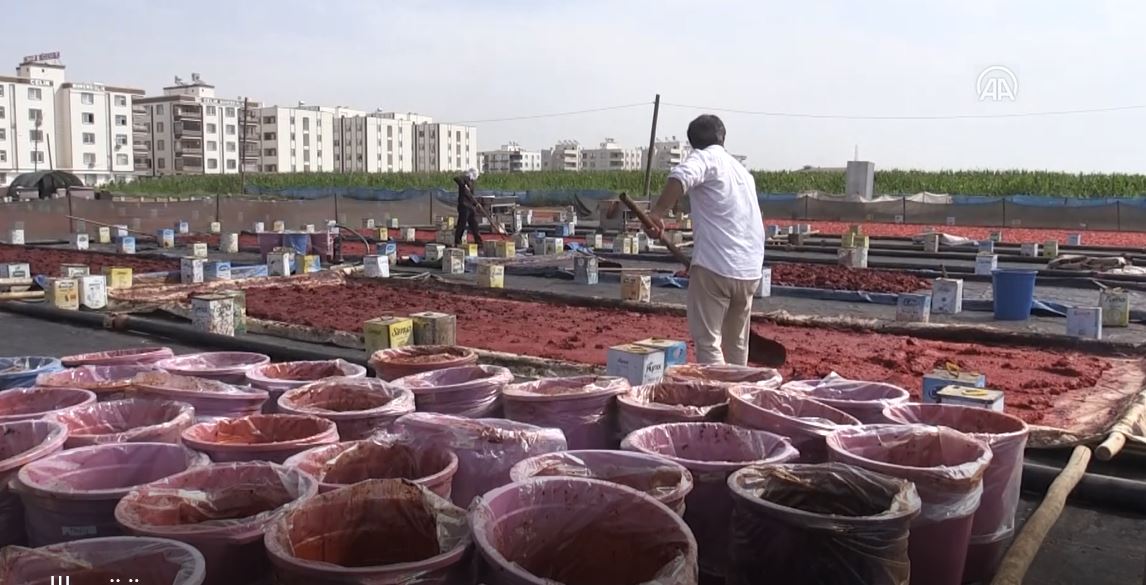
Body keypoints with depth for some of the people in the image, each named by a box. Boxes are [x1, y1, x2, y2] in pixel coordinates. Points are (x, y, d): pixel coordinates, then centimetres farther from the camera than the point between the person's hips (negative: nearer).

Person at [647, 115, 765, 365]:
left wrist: (657, 212, -23)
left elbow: (681, 177, -27)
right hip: (750, 271, 8)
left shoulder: (705, 158, -1)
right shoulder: (742, 170, 23)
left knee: (708, 341, -3)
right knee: (737, 344, 19)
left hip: (715, 267, -7)